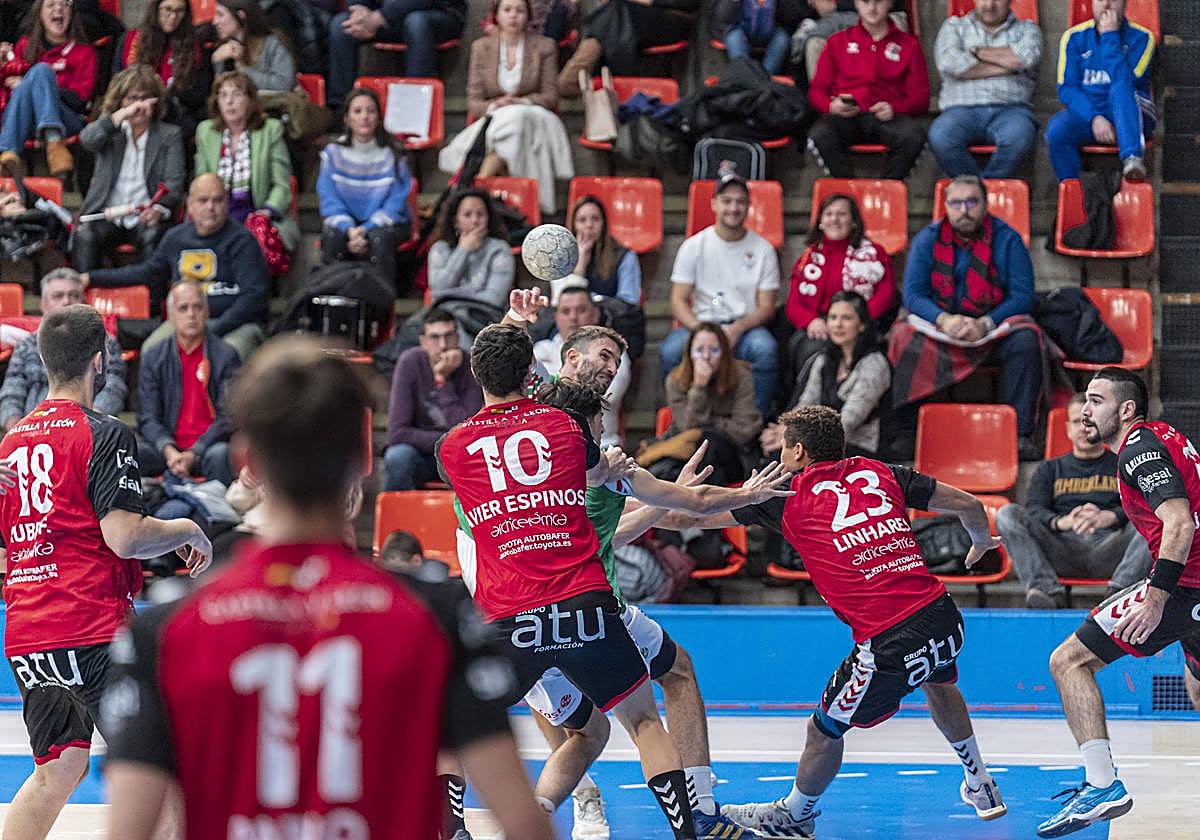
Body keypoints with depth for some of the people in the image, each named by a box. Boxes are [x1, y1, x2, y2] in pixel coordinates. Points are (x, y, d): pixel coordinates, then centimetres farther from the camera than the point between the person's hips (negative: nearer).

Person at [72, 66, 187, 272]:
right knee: (84, 235, -31)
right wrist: (123, 115, -22)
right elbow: (87, 139, -9)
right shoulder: (110, 130, 16)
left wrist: (159, 209, -23)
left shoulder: (169, 135, 13)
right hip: (106, 216, 1)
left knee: (153, 235, -35)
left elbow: (174, 184, 0)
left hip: (145, 218, -1)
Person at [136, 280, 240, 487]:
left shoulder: (226, 356, 1)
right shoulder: (153, 359, 9)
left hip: (207, 446, -2)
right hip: (168, 445, 2)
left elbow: (228, 416, -6)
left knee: (219, 455, -36)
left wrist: (194, 453, -19)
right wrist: (168, 450, -18)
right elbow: (147, 418, 3)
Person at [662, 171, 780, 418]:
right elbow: (678, 301, 0)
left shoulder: (763, 250, 4)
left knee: (765, 348, -35)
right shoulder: (694, 246, 5)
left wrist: (738, 329, -19)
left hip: (745, 327, 0)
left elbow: (766, 307, 2)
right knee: (671, 351, -32)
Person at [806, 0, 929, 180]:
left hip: (886, 117, 0)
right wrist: (831, 106, -7)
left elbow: (920, 98, 12)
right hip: (845, 117, 0)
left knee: (913, 135, -35)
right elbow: (817, 90, 17)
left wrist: (894, 108, -10)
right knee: (819, 135, -35)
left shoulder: (909, 44, 17)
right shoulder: (838, 42, 21)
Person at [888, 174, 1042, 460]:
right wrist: (944, 320, -23)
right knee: (904, 340, -29)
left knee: (1025, 341, -31)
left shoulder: (1007, 240, -1)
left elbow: (1022, 295, -7)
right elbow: (913, 295, -3)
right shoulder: (927, 240, 3)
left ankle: (1022, 435, -30)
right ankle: (903, 434, -25)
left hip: (994, 328, -1)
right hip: (938, 327, 1)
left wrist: (985, 324, -23)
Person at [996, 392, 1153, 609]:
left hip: (1108, 546, -1)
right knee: (1008, 515, -21)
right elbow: (1034, 509, 8)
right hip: (1063, 547, 1)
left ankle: (1120, 588, -45)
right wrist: (1061, 522, -17)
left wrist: (1108, 517, -21)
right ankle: (1047, 589, -39)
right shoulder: (1050, 469, 27)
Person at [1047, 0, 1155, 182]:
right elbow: (1066, 89, -2)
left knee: (1120, 88, -36)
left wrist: (1110, 36, -14)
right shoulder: (1075, 37, 6)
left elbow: (1123, 82, -16)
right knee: (1056, 129, -31)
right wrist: (1094, 118, -18)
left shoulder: (1141, 37, 0)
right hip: (1086, 112, 2)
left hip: (1132, 115, -2)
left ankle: (1132, 159, -54)